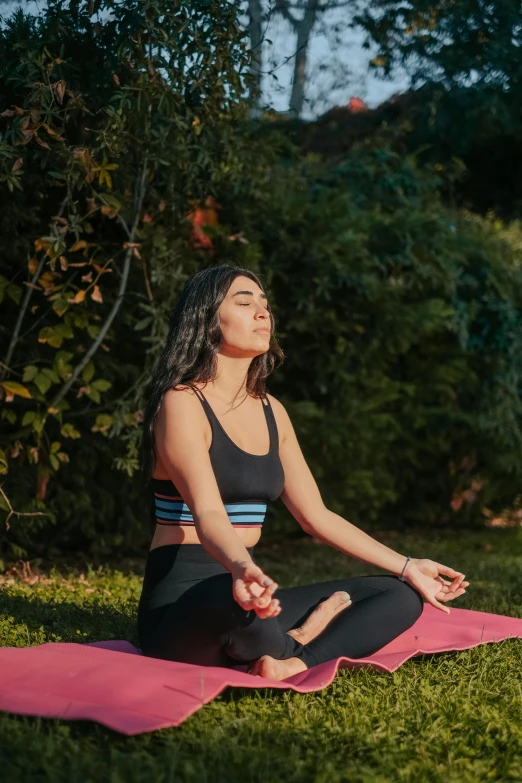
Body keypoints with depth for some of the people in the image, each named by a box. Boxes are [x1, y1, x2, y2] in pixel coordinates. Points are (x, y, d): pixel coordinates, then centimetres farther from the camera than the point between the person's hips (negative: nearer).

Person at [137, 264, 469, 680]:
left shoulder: (271, 411, 13)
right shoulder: (182, 403, -11)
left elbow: (317, 516, 16)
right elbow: (207, 513, -26)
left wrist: (407, 567, 14)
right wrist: (242, 569, -47)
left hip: (250, 587, 8)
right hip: (180, 605, -8)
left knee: (401, 595, 0)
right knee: (236, 598, -42)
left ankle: (297, 662, -22)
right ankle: (294, 641, -9)